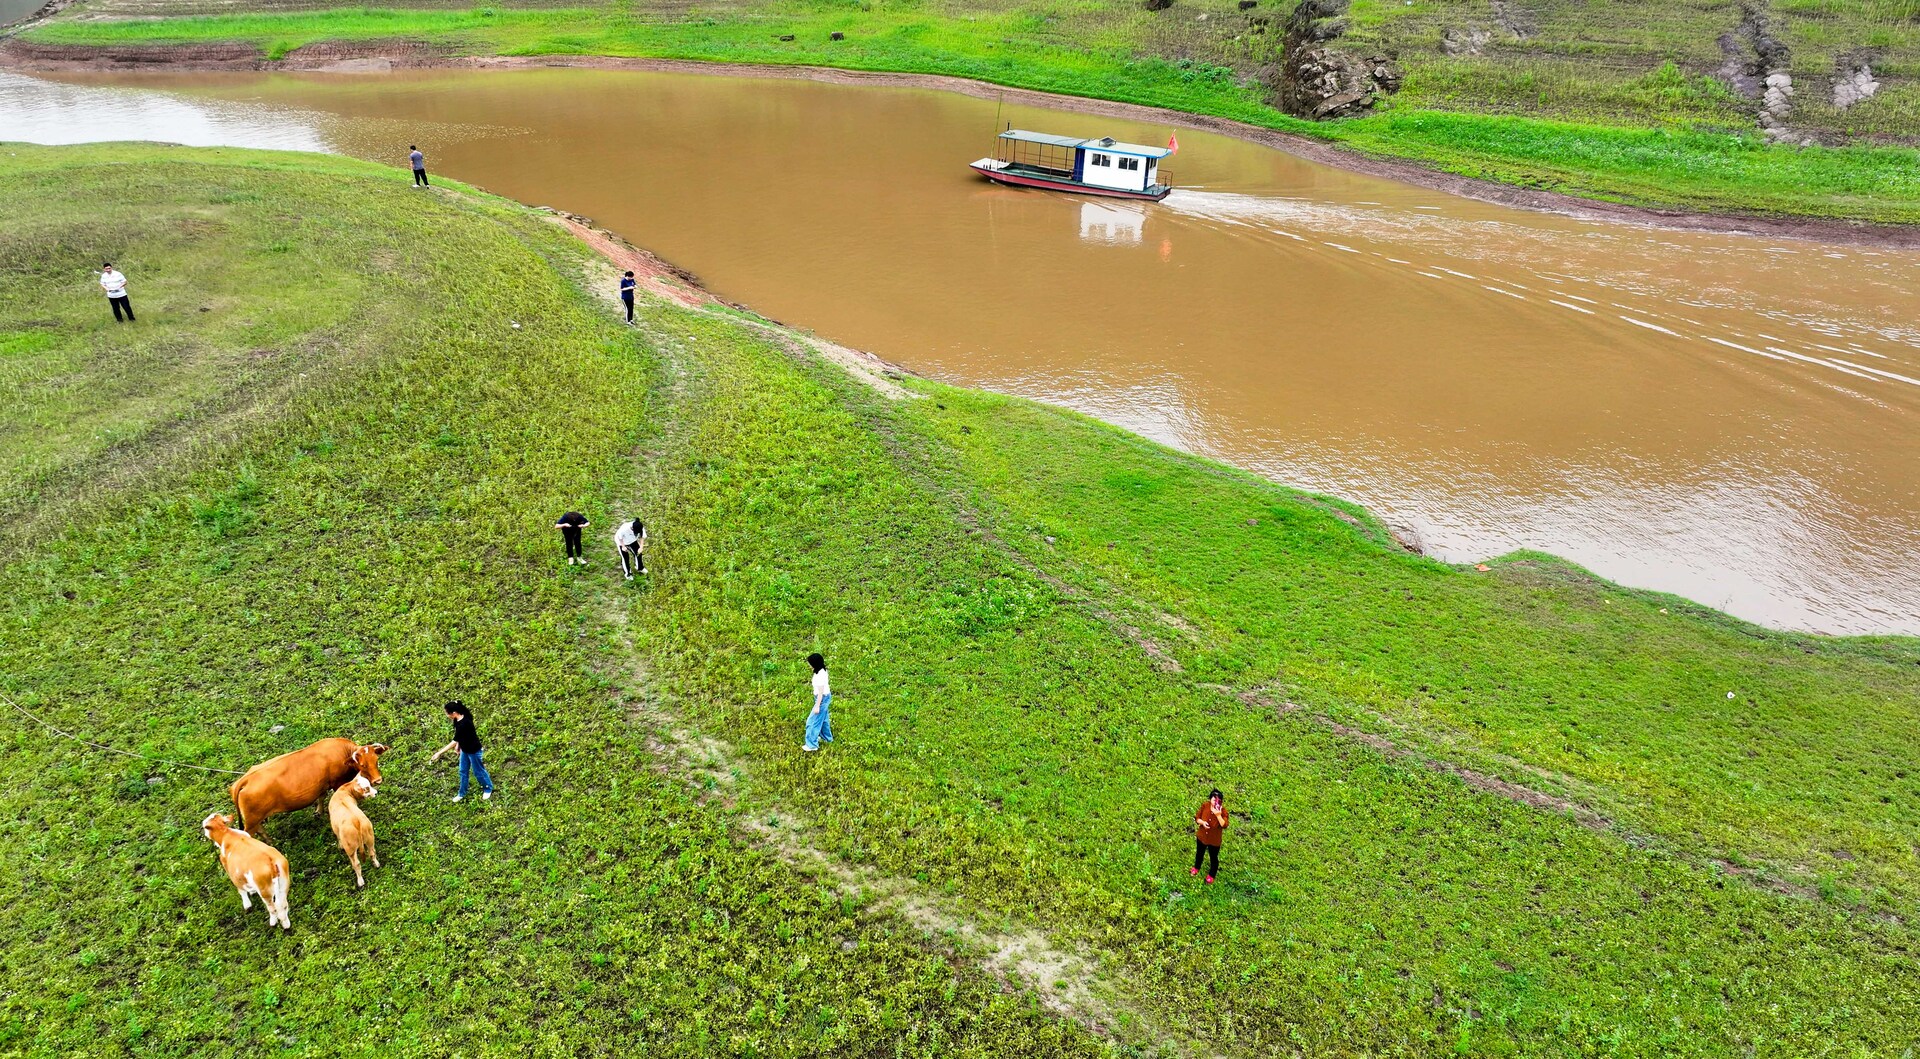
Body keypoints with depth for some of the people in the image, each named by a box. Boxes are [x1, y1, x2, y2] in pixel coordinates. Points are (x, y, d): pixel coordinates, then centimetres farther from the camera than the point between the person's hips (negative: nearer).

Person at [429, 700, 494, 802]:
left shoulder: (464, 724, -38)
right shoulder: (457, 719, -11)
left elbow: (454, 742, -35)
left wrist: (439, 753, -33)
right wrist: (458, 745, 11)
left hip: (473, 750, -8)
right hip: (465, 749, 8)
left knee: (478, 771, 12)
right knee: (463, 771, 19)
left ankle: (488, 789, 35)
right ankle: (462, 794, 35)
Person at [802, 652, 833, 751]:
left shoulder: (820, 675, -31)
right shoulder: (822, 670, -3)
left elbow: (820, 692, -25)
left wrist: (817, 706, -19)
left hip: (822, 699, -9)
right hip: (826, 696, 9)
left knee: (813, 721, 2)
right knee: (823, 718, 26)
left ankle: (812, 744, 11)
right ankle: (826, 737, 43)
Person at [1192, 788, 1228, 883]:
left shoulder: (1223, 811, -26)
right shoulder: (1204, 805, -20)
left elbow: (1224, 825, -35)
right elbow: (1197, 818, -9)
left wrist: (1218, 815, -45)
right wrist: (1202, 822, -29)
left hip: (1214, 840, -3)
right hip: (1202, 836, 3)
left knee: (1213, 857, 20)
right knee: (1199, 853, 29)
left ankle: (1211, 874, 47)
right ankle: (1196, 867, 58)